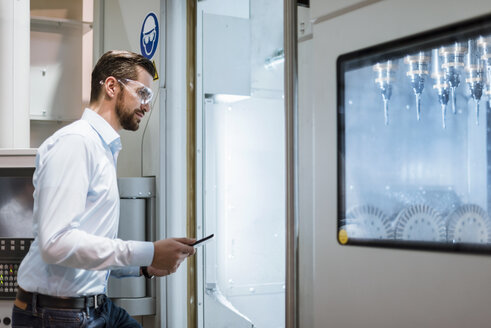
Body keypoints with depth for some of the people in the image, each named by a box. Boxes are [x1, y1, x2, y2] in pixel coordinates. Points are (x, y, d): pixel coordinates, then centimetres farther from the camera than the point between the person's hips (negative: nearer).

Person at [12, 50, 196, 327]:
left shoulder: (104, 149, 16)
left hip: (96, 306, 9)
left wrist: (145, 267, 4)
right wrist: (148, 253, -24)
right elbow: (56, 242, -25)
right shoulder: (74, 142, -13)